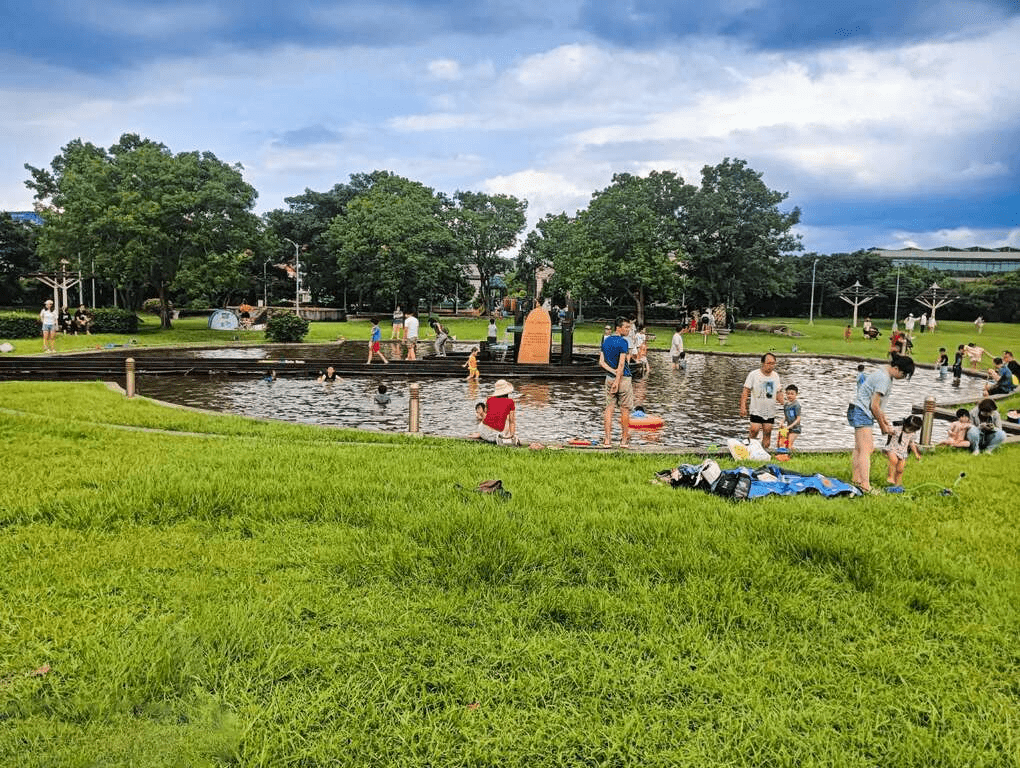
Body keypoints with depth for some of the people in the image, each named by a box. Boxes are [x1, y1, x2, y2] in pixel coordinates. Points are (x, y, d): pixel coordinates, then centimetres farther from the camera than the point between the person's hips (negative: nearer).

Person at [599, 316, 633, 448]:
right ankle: (624, 440, 12)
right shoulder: (622, 342, -13)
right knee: (625, 409, 5)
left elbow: (601, 362, 4)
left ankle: (607, 440, 1)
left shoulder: (605, 341, 9)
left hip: (609, 378, 6)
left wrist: (613, 372, -5)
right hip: (624, 378, -6)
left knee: (609, 408, 5)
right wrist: (617, 381, -18)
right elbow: (621, 364, -19)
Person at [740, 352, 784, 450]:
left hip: (770, 411, 4)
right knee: (754, 430, -12)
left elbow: (778, 392, 18)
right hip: (756, 410, -4)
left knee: (767, 432, 4)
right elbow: (745, 391, -7)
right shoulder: (753, 374, -6)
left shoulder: (776, 376, 8)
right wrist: (743, 406, -16)